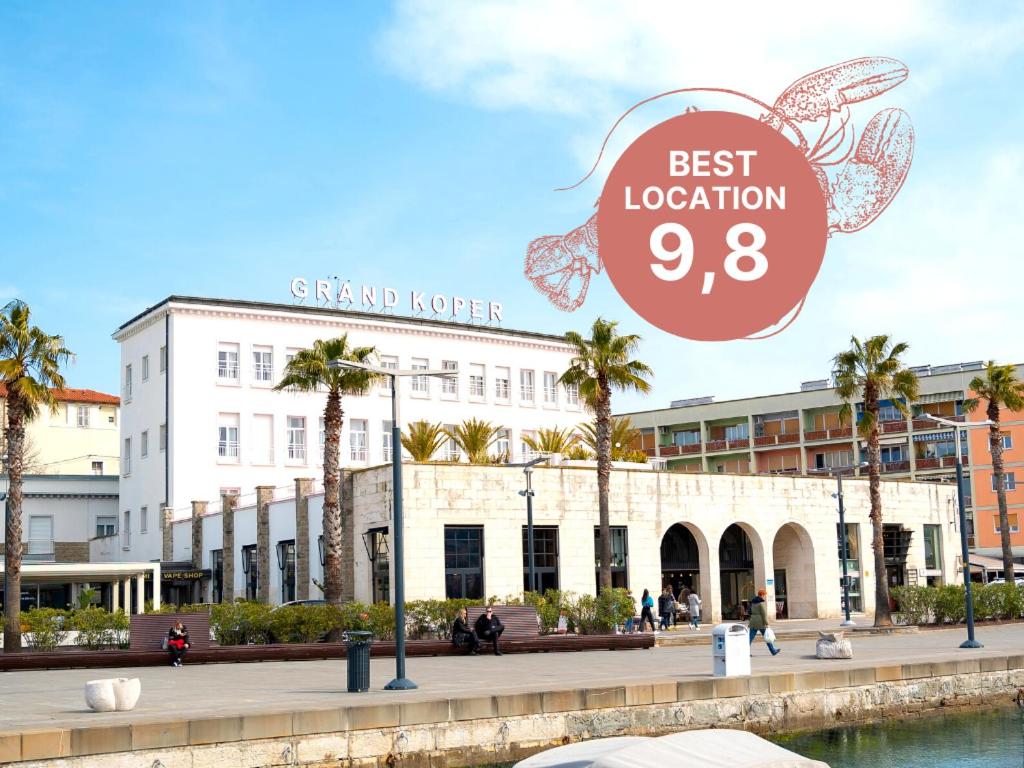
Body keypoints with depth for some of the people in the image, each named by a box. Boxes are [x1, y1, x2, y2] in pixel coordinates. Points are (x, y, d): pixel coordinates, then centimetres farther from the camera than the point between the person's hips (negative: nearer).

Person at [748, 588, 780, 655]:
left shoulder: (753, 602, 13)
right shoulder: (762, 602, -13)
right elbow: (764, 614, -17)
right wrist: (766, 624, -16)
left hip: (753, 622, 7)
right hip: (761, 623, -7)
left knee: (751, 637, 3)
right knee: (767, 637, 6)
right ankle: (773, 651, 16)